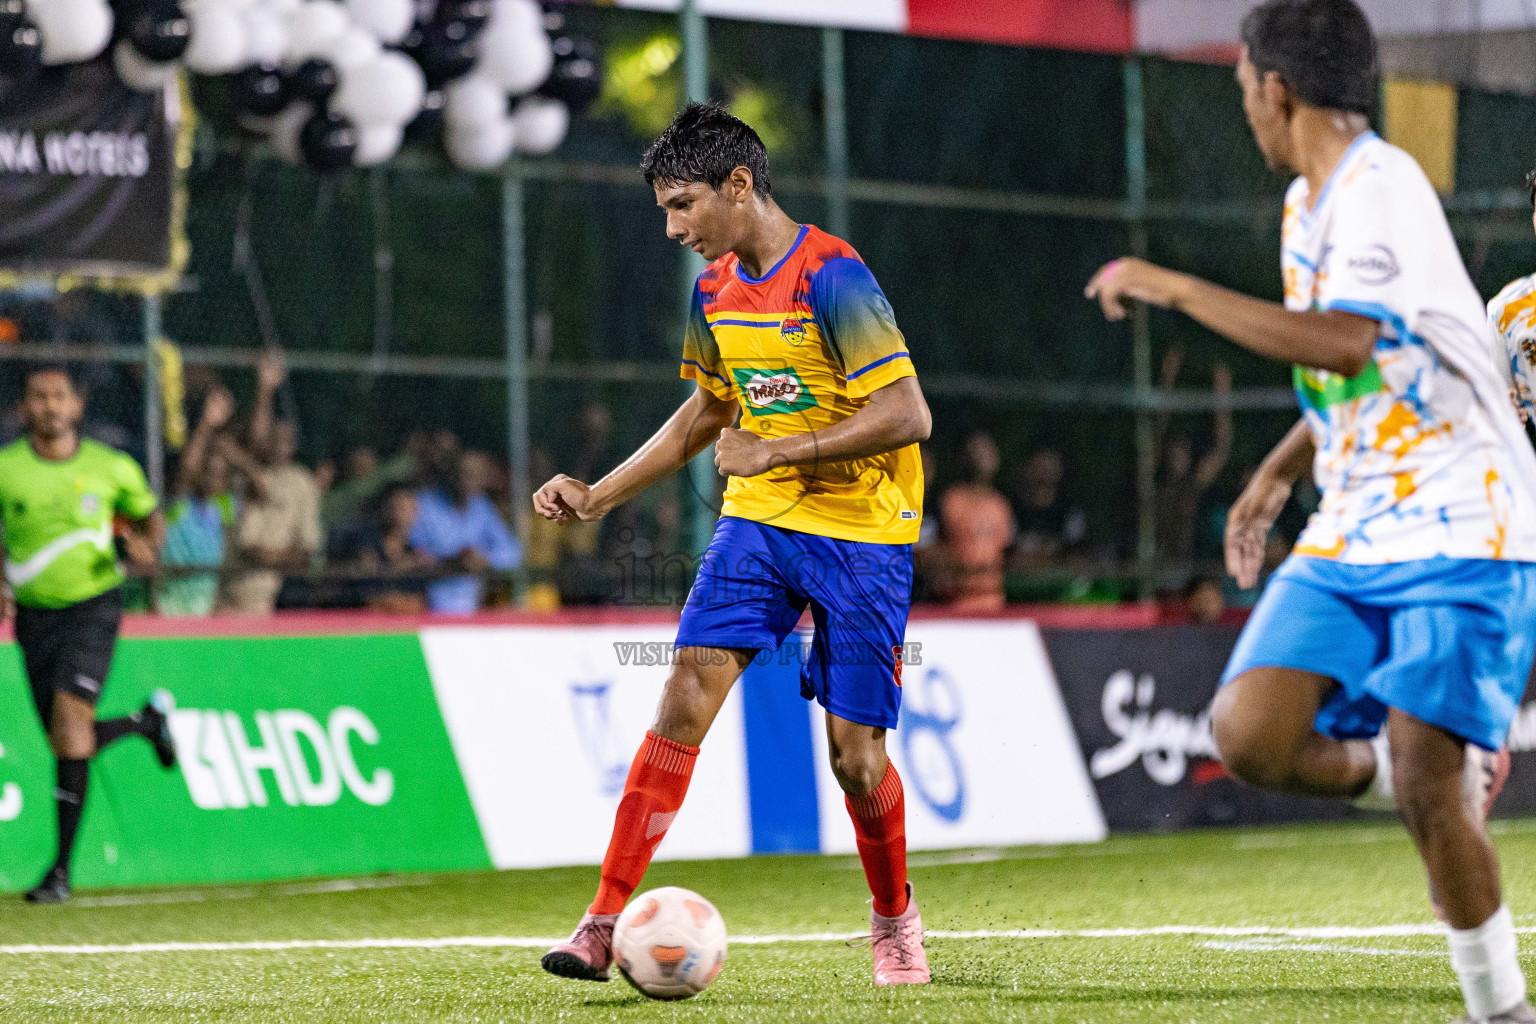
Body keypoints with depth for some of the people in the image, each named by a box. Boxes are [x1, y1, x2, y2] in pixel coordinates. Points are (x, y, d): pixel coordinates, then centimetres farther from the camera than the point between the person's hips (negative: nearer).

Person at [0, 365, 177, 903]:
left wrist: (146, 545, -8)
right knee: (70, 739, 7)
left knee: (70, 725, -18)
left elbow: (148, 516, 14)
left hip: (93, 604, -3)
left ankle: (62, 867, -13)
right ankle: (147, 720, 42)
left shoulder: (112, 468, -2)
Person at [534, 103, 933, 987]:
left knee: (855, 754, -3)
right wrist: (598, 496, 16)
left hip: (862, 532, -6)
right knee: (685, 701, -11)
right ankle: (605, 924, -12)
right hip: (756, 519, 6)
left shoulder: (832, 277, -18)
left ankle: (895, 921, 24)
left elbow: (907, 415, -22)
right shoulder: (716, 286, 6)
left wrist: (773, 452, -20)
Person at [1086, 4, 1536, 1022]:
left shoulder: (1382, 186, -15)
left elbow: (1346, 342, -31)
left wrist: (1175, 288, -26)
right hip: (1349, 539, 8)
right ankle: (1452, 776, 13)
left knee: (1425, 786, -17)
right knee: (1248, 735, -12)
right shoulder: (1309, 203, 15)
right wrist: (1277, 473, 30)